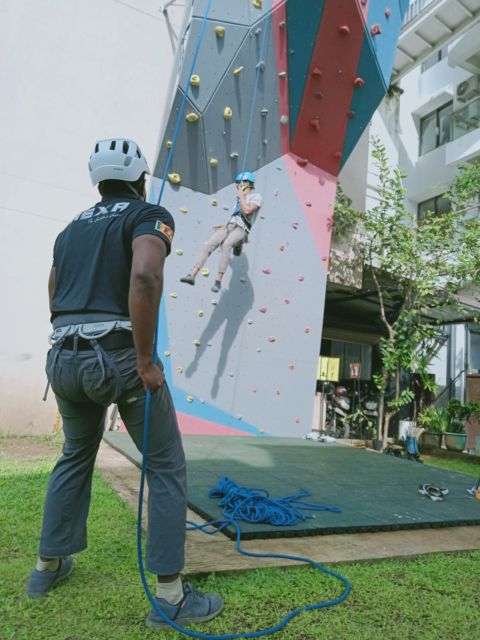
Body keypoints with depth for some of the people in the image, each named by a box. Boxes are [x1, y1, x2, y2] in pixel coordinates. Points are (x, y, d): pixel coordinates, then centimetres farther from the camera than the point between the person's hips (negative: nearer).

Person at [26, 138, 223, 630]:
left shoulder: (71, 228, 22)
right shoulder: (150, 215, 1)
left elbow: (55, 299, 22)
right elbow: (145, 276, -21)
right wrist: (145, 361, -18)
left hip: (63, 357, 7)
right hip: (118, 355, -7)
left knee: (76, 456, 28)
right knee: (166, 467, 7)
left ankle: (48, 564, 41)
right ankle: (170, 596, 12)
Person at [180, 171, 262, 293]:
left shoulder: (256, 197, 7)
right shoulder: (240, 199, 30)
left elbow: (247, 210, -12)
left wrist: (241, 196, 1)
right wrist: (224, 225, 32)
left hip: (241, 229, -7)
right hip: (229, 226, 7)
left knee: (226, 244, -38)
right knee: (209, 244, -17)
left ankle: (218, 281, -39)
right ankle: (192, 275, -22)